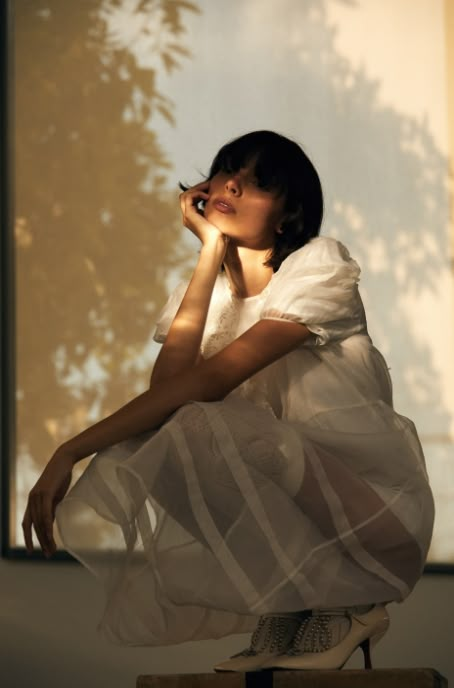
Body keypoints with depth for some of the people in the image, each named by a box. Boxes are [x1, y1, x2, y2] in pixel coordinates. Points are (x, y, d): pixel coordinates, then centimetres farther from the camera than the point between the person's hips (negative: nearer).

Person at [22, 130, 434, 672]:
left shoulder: (322, 266, -9)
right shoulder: (206, 292, 10)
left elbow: (210, 379, -22)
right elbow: (168, 383, -14)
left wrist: (73, 450, -27)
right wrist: (211, 248, -10)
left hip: (367, 502, -5)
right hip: (278, 505, 5)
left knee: (203, 430, -32)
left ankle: (338, 606, -12)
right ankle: (288, 608, -3)